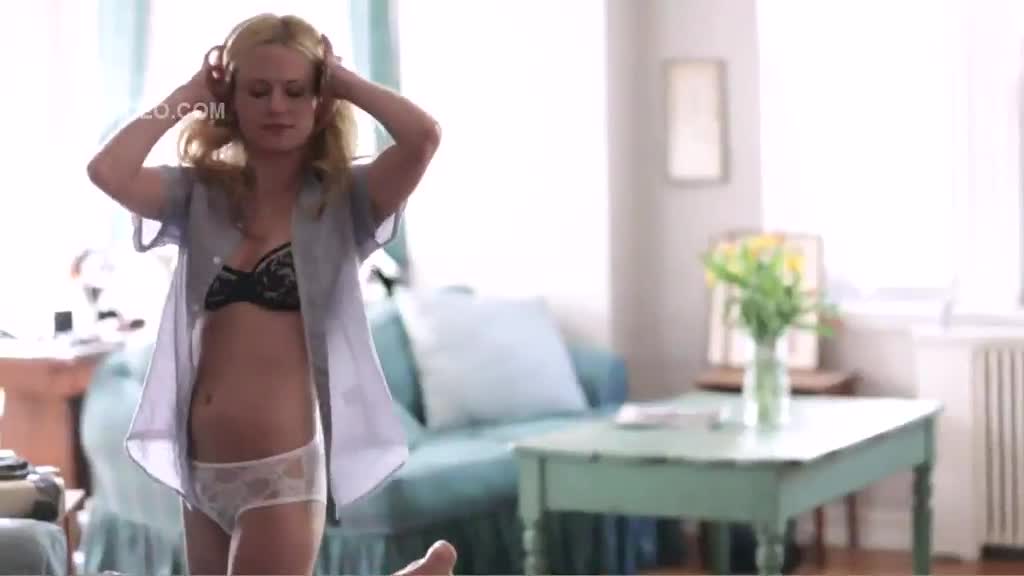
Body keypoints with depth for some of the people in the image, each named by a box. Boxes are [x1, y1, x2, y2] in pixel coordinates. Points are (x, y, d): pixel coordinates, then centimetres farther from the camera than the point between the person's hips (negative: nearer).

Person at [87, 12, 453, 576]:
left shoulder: (342, 198, -4)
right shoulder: (201, 194, 5)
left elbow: (423, 135, -21)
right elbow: (107, 171, -12)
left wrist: (343, 78, -5)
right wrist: (191, 92, -1)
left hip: (282, 470, -5)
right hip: (203, 468, 5)